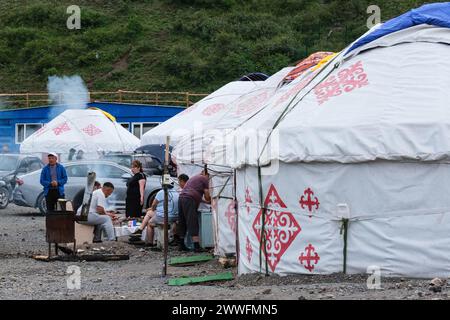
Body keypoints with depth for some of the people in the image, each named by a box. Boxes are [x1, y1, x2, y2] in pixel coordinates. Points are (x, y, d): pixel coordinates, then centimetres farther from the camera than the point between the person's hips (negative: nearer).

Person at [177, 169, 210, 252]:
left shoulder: (194, 178, 32)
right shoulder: (204, 179, 5)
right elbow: (207, 196, 2)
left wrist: (206, 201, 37)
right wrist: (210, 201, 21)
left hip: (181, 197, 9)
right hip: (189, 200, -9)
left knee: (182, 223, 14)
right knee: (193, 223, -10)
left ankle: (181, 245, 18)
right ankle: (196, 246, -14)